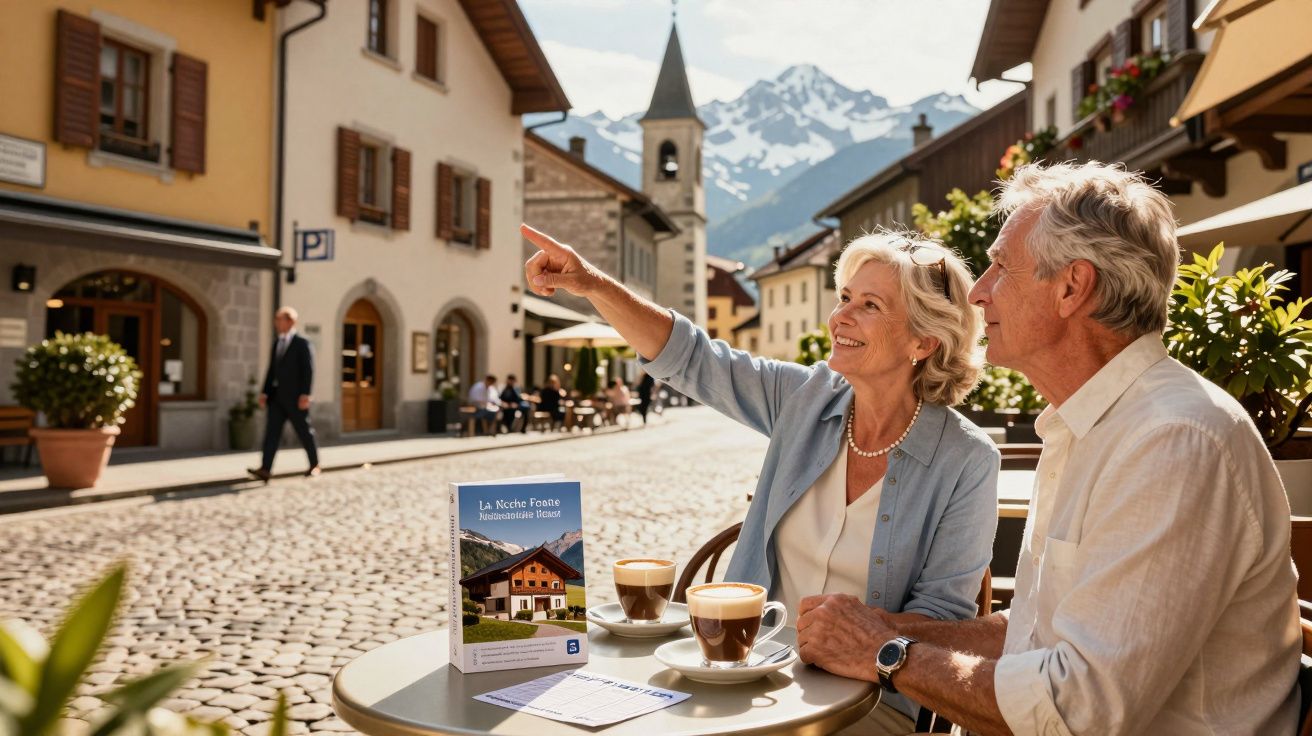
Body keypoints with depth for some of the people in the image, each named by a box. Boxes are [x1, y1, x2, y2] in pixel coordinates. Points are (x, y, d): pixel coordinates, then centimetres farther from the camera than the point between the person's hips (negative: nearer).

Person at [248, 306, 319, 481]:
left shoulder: (303, 344, -7)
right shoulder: (276, 344, 14)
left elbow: (308, 371, -12)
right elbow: (271, 370, 14)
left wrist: (305, 395, -18)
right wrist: (264, 392, 7)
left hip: (295, 397, -6)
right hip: (277, 396, 6)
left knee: (305, 432, 5)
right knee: (271, 431, -5)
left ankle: (314, 465, 20)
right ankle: (265, 469, -11)